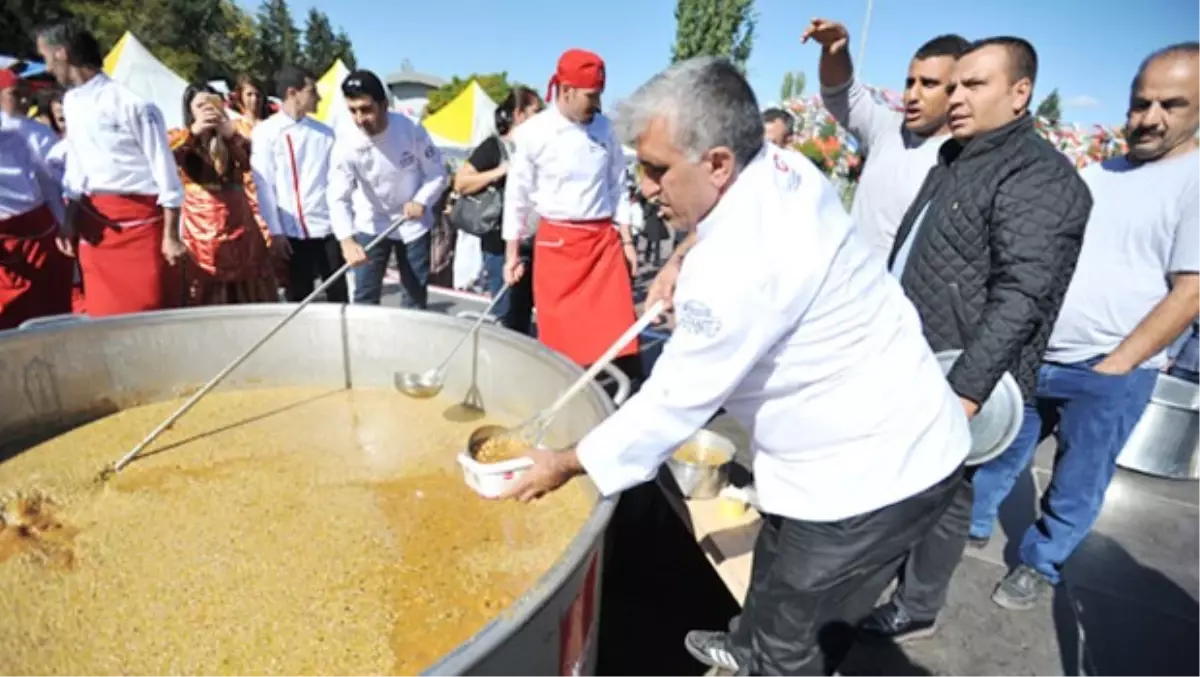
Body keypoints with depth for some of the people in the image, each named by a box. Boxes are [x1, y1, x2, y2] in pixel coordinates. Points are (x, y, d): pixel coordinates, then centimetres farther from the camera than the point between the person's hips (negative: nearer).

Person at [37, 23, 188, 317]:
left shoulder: (132, 103, -12)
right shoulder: (71, 102, 12)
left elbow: (165, 171, -12)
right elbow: (76, 168, 19)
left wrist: (171, 235, -13)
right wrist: (70, 224, 16)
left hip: (140, 220, -7)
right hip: (94, 224, 7)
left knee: (151, 312, -3)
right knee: (104, 313, 10)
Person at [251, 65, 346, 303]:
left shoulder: (324, 132, 10)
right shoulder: (265, 132, 0)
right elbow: (264, 186, -3)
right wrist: (275, 231, -9)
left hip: (330, 227, 3)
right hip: (293, 231, -3)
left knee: (339, 297, 6)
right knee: (299, 299, 7)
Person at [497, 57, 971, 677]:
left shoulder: (739, 265, -32)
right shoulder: (785, 167, -6)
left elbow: (676, 400, -23)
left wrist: (568, 464, -11)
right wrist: (682, 264, 2)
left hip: (871, 470, -9)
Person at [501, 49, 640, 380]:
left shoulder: (604, 128, 5)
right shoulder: (533, 133, -6)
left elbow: (617, 186, 13)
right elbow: (517, 196, -1)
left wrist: (627, 240, 10)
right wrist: (512, 255, 1)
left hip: (604, 240, 3)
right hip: (557, 244, -3)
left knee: (619, 334, 1)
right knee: (562, 338, 5)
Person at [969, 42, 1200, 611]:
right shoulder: (1097, 174, 9)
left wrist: (1113, 367, -15)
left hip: (1110, 375, -5)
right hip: (1033, 357, 5)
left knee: (1077, 484, 10)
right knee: (998, 451, 16)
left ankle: (1041, 564, 29)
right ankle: (971, 525, 35)